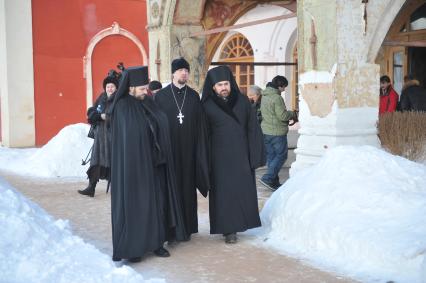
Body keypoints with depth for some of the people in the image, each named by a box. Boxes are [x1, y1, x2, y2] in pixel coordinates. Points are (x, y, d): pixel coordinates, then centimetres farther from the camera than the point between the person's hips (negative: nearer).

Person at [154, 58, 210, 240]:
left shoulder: (193, 96, 7)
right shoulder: (161, 96, 1)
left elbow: (200, 126, 5)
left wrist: (200, 153, 0)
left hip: (188, 151, 2)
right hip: (168, 150, -2)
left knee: (187, 187, 5)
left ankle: (187, 228, 14)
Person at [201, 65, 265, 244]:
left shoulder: (242, 101, 2)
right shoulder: (207, 106, -3)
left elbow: (253, 128, 3)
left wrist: (255, 155, -2)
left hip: (241, 154, 2)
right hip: (220, 157, -2)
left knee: (243, 189, 6)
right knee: (224, 192, 1)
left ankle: (240, 221, 24)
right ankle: (228, 230, 9)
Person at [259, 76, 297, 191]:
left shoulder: (264, 96, 11)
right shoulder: (277, 98, -18)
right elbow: (282, 115, -19)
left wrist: (289, 115, 15)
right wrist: (292, 114, 0)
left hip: (266, 131, 9)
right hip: (277, 132, -9)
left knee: (270, 156, 12)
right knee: (281, 155, 1)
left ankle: (274, 182, 17)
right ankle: (267, 178, -6)